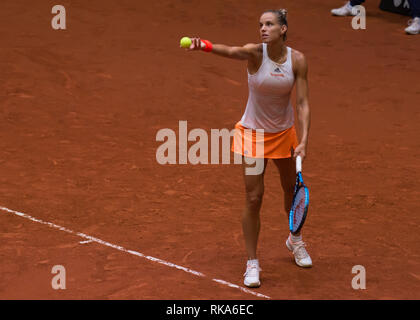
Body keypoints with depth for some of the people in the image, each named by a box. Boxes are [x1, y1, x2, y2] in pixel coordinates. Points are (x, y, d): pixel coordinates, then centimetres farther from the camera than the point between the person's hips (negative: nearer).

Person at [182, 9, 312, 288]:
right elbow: (231, 51, -43)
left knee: (291, 189, 19)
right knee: (254, 198, -5)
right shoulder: (255, 52, -20)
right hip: (253, 133, -3)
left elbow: (303, 103, -12)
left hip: (284, 133, 3)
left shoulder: (298, 60, -14)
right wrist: (204, 45, -64)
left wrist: (303, 141, -22)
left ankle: (295, 240, 49)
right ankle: (252, 264, 9)